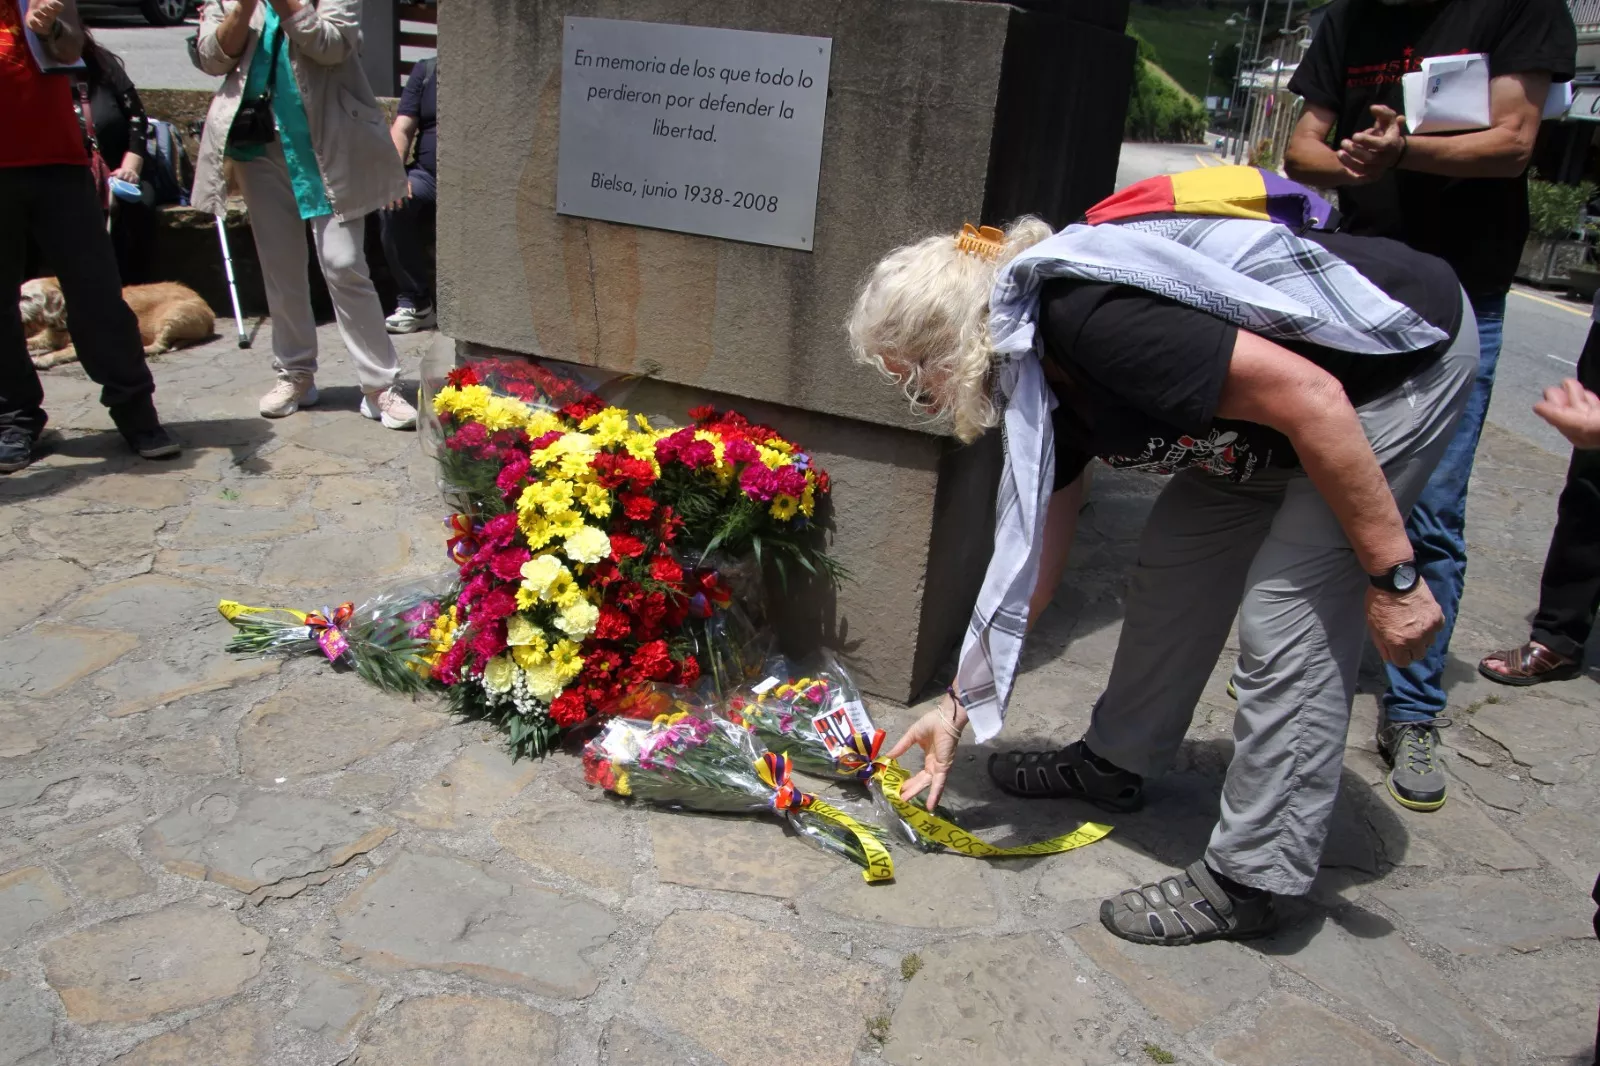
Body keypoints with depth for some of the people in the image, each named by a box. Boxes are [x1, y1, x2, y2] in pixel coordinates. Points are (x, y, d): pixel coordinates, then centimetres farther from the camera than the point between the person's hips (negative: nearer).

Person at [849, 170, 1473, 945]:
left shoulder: (1086, 316, -30)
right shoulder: (1038, 383, -1)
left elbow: (1309, 398, -31)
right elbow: (1030, 560, 6)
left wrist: (1391, 575, -25)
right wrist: (959, 706, 10)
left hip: (1410, 350, -9)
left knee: (1289, 617, -11)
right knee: (1176, 560, 9)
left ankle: (1247, 880, 2)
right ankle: (1115, 763, 26)